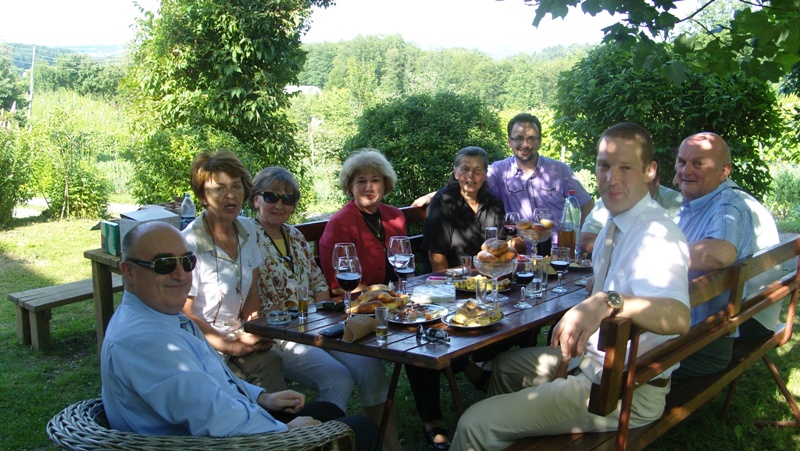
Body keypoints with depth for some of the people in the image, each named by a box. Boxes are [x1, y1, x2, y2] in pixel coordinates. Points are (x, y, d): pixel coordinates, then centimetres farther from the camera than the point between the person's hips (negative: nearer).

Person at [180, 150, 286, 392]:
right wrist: (232, 346, -14)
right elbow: (185, 315, -11)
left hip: (236, 338, 6)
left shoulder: (247, 230, 7)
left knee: (271, 362, -26)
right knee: (268, 363, -29)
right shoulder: (189, 243, -15)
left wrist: (255, 334, -2)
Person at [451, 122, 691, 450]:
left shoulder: (656, 237, -24)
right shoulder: (616, 221, 6)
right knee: (505, 365, 28)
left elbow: (679, 317, -43)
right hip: (592, 356, 10)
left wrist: (608, 301, -57)